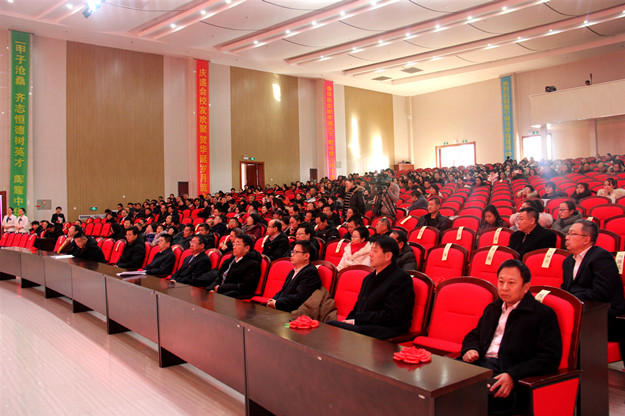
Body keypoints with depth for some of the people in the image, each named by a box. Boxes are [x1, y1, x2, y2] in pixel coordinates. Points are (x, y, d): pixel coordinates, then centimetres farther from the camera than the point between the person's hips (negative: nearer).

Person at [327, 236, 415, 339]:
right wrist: (348, 321, -1)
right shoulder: (369, 278, 23)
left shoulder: (402, 279, -6)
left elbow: (390, 316, -14)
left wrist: (356, 320, -13)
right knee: (329, 324, -22)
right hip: (362, 326, 8)